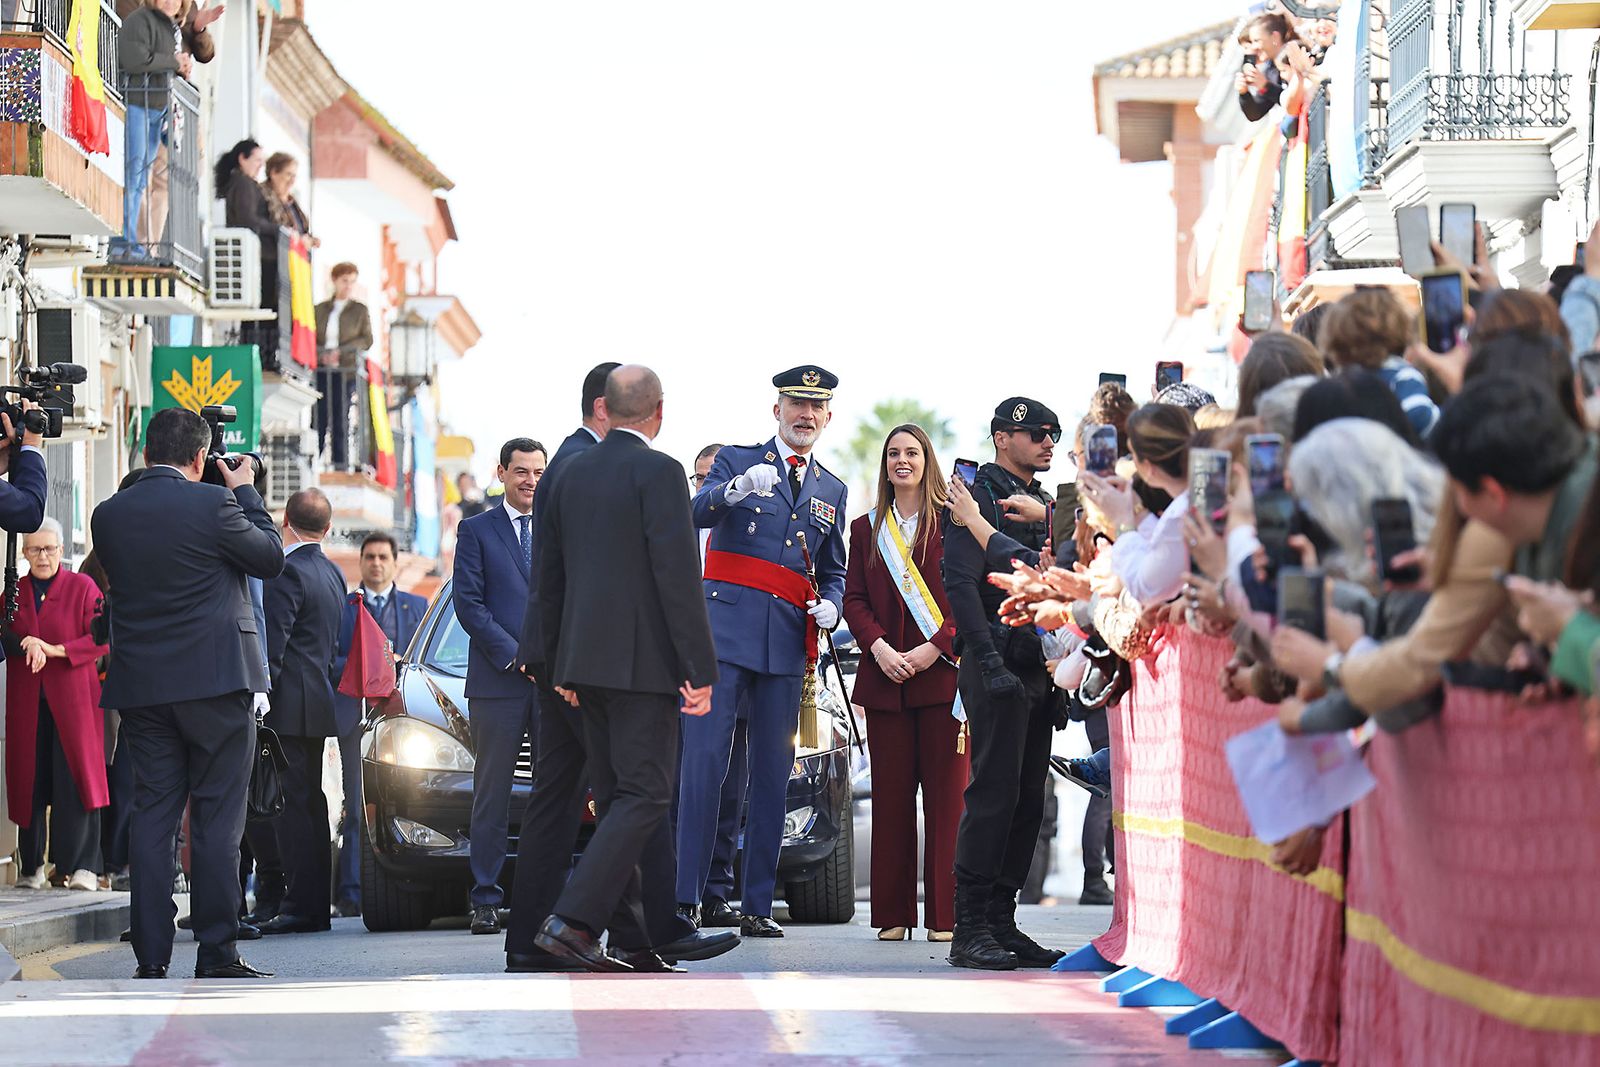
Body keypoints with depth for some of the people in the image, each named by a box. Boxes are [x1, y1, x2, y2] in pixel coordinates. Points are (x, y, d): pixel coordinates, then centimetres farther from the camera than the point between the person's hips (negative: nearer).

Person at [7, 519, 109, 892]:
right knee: (30, 782, -1)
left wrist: (56, 649, -13)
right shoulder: (14, 592, 15)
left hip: (72, 699, -3)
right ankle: (31, 867, 4)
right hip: (27, 703, 3)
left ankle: (83, 868, -9)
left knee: (75, 781, -9)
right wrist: (25, 645, -12)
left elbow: (102, 639, -2)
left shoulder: (82, 587, 4)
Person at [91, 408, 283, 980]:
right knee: (216, 819, 0)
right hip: (215, 684, -4)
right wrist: (244, 490, 12)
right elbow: (271, 557, 1)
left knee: (152, 816, 7)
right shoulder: (213, 504, -11)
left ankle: (151, 957, 4)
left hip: (141, 688, 4)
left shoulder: (109, 515, 3)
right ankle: (217, 955, -1)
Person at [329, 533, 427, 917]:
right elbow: (329, 661, 7)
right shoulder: (342, 606, 14)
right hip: (355, 713, -1)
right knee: (357, 808, -6)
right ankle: (351, 893, -7)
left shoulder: (416, 606, 19)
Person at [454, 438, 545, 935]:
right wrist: (515, 656, -10)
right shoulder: (477, 531, 8)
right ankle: (486, 901, 1)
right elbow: (469, 604, 0)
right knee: (492, 794, -1)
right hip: (497, 681, -2)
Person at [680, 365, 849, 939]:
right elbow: (697, 513, -15)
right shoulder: (736, 460, 5)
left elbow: (833, 572, 26)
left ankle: (757, 906, 7)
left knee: (773, 774, 3)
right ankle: (685, 900, -13)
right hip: (725, 629, -5)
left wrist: (830, 606, 3)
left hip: (787, 644, 5)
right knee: (704, 762, -12)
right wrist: (734, 490, -36)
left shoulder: (831, 491, 20)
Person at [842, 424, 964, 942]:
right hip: (885, 679, 3)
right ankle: (893, 915, 7)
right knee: (891, 797, 3)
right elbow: (854, 599, 9)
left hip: (942, 674, -3)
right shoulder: (866, 529, 14)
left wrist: (934, 648, -13)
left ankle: (944, 915, 0)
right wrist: (879, 648, -8)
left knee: (946, 796, -3)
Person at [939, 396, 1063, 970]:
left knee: (1027, 799, 7)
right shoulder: (977, 498, -4)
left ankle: (1002, 922, 12)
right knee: (994, 793, -11)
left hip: (1040, 669, 8)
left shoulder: (1042, 505, 20)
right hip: (997, 668, -8)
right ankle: (970, 929, -9)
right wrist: (991, 663, -21)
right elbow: (961, 584, -14)